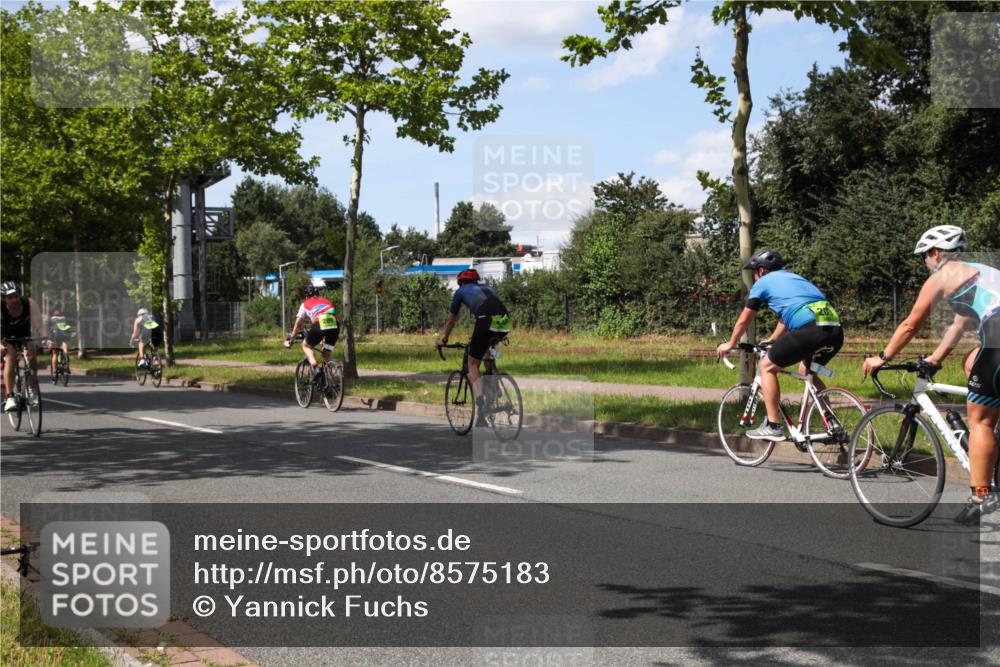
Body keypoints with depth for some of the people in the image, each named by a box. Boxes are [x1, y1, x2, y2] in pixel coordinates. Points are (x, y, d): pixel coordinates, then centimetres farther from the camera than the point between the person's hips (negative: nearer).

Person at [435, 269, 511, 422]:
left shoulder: (461, 291, 25)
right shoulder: (488, 288, 37)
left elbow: (451, 319, 34)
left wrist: (443, 339, 49)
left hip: (487, 322, -5)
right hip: (505, 324, 5)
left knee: (473, 364, 9)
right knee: (485, 346, 36)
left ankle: (481, 407, -7)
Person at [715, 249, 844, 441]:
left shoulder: (763, 282, 15)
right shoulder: (793, 278, 35)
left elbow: (744, 320, 25)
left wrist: (730, 344, 40)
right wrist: (772, 341, 61)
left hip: (809, 330, -7)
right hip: (836, 332, 7)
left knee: (767, 366, 10)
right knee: (806, 371, 32)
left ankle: (773, 426, 6)